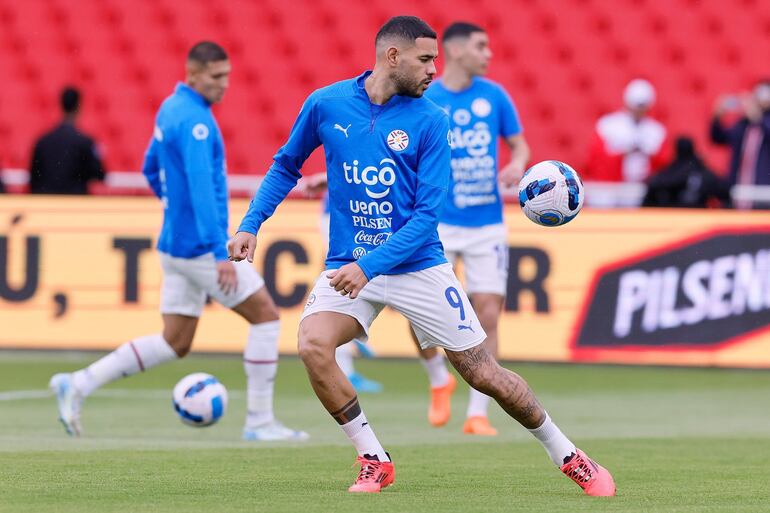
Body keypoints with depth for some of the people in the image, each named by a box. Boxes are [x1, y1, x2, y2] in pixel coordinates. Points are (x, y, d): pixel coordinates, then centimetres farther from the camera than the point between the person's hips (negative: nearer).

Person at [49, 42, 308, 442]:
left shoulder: (170, 110, 12)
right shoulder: (194, 120, -18)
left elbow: (151, 170, 24)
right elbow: (202, 188, -26)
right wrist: (221, 254, -30)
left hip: (176, 243, 9)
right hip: (201, 246, -9)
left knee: (174, 343, 13)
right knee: (266, 316, -1)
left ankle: (77, 386, 10)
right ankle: (259, 421, 0)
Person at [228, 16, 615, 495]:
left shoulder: (430, 121, -7)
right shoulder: (326, 104, -2)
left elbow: (427, 214, -11)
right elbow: (287, 165, 15)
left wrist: (369, 267, -23)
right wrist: (251, 224, 2)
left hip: (418, 265, -1)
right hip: (348, 265, 1)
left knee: (485, 374, -1)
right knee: (313, 344, -26)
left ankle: (570, 458, 20)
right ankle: (376, 463, -9)